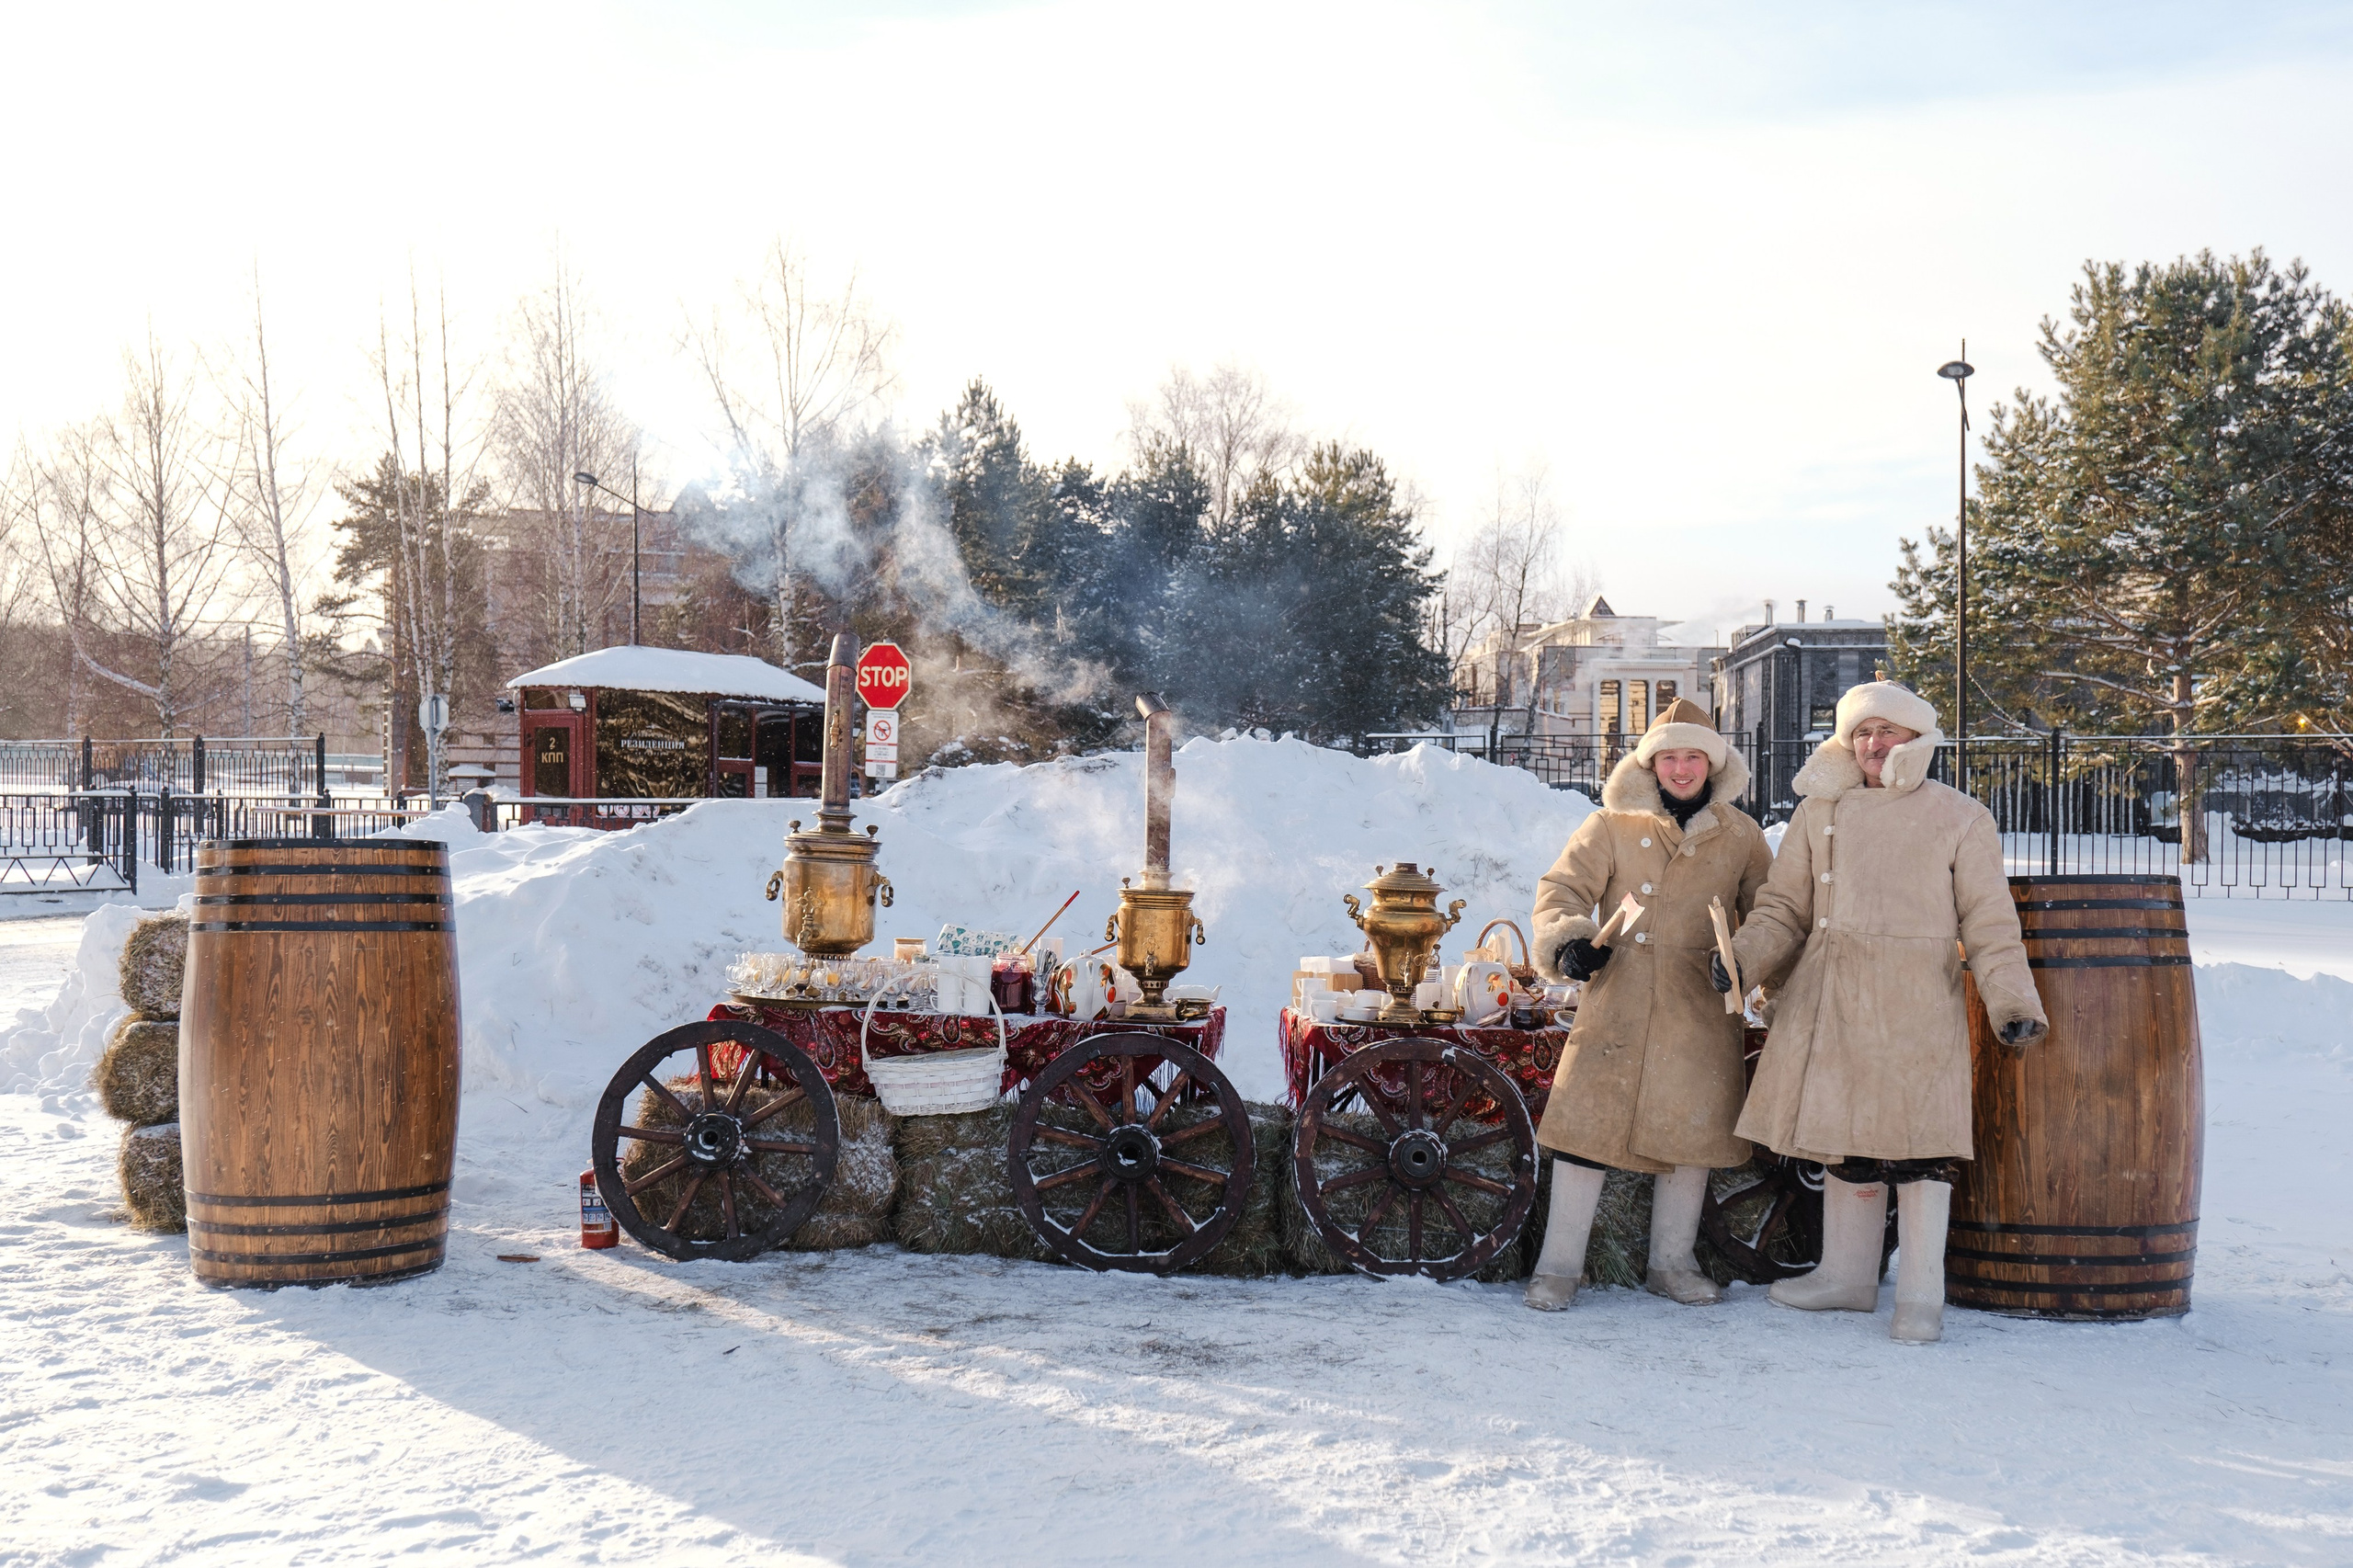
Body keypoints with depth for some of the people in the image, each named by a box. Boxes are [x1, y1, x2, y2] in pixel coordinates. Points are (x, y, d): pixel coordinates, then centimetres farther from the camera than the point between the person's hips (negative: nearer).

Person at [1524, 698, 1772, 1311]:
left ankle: (1672, 1262, 23)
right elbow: (1561, 891, 2)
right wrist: (1569, 940, -17)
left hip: (1701, 1013, 2)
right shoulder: (1612, 827, 4)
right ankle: (1559, 1266, 5)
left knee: (1691, 1132, 6)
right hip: (1617, 1003, -2)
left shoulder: (1741, 836, 10)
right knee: (1590, 1123, -4)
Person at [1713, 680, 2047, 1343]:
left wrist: (2012, 1002, -8)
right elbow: (1785, 907, 13)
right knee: (1844, 1139, 9)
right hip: (1833, 1002, 3)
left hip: (1919, 1005, -3)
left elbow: (1989, 922, 3)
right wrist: (1741, 956, -4)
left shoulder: (1961, 818, 5)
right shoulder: (1821, 812, 12)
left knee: (1920, 1143, -5)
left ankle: (1920, 1296, 4)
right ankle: (1847, 1276, 23)